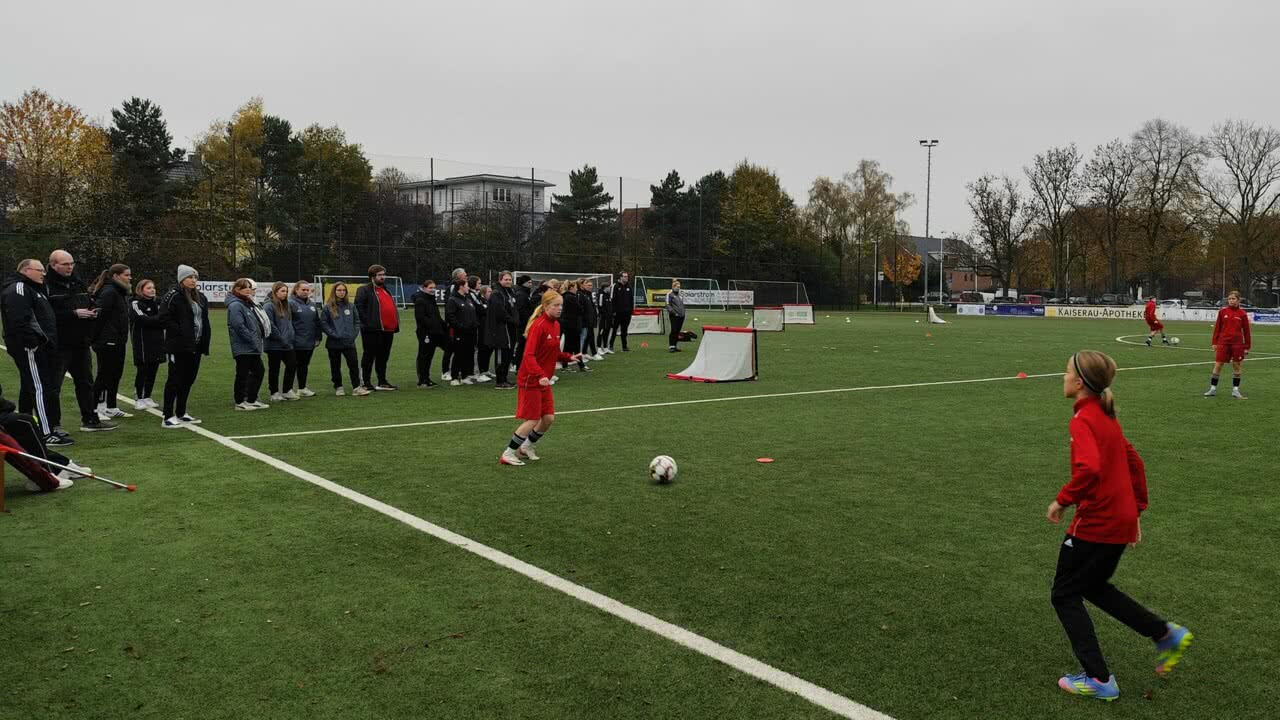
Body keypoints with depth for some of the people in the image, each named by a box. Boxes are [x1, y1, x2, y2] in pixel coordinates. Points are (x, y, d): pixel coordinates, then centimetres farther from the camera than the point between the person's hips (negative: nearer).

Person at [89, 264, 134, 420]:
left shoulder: (121, 293, 17)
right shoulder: (109, 292, -15)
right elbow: (99, 315, -21)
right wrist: (94, 339, -19)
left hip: (118, 342, 10)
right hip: (107, 342, -10)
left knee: (116, 375, 13)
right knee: (104, 375, -4)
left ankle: (111, 408, 21)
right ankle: (94, 410, 2)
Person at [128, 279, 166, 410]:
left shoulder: (156, 304, 17)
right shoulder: (135, 304, -4)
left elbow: (163, 322, 12)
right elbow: (143, 319, -17)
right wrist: (160, 319, -14)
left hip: (156, 343, 6)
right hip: (143, 344, -6)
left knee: (153, 371, 8)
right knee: (142, 371, -2)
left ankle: (147, 398, 17)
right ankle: (138, 399, 6)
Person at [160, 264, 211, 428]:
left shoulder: (200, 297, 14)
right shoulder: (173, 296, -9)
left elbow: (204, 321, 18)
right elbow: (165, 318, -16)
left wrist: (204, 343, 9)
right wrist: (180, 332, -19)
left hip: (195, 346, 8)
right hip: (179, 346, -8)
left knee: (188, 380, 13)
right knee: (175, 381, -5)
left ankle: (181, 414, 23)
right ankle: (168, 417, -1)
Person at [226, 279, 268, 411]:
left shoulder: (249, 304, 17)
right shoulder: (235, 306, -14)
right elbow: (239, 326, -23)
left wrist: (260, 339, 12)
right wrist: (252, 340, -20)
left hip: (253, 348, 10)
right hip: (243, 348, -10)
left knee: (258, 371, 13)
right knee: (242, 374, -2)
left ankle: (252, 400, 23)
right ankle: (239, 402, 8)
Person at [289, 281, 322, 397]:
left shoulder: (312, 305, 14)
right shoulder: (291, 303, -9)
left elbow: (317, 322, 18)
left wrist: (318, 337, 13)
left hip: (310, 342, 7)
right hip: (297, 343, -7)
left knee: (304, 365, 13)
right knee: (295, 365, -1)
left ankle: (302, 388, 22)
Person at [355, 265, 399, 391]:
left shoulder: (385, 290, 22)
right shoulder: (364, 290, -4)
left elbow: (392, 306, 27)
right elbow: (358, 306, -14)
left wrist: (395, 324, 17)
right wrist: (366, 322, -17)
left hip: (388, 329, 8)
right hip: (373, 330, -8)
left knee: (384, 357, 13)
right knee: (370, 356, -1)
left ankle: (382, 382, 20)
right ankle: (367, 383, 4)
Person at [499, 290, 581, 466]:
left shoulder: (556, 325, 7)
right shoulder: (538, 326, -20)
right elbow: (529, 355, -26)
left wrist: (568, 357, 1)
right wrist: (540, 375, -37)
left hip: (544, 381, 8)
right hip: (531, 380, -8)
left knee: (548, 418, 8)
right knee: (532, 420, -4)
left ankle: (526, 447, 28)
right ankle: (508, 454, 9)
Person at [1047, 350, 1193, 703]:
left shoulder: (1082, 421, -19)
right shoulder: (1106, 416, 10)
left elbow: (1089, 469, -34)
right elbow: (1134, 462, 17)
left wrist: (1062, 500, -21)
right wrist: (1135, 510, 21)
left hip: (1095, 524, -9)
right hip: (1121, 520, 9)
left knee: (1065, 594, 6)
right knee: (1094, 587, 26)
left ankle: (1099, 680, 8)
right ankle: (1167, 634, 23)